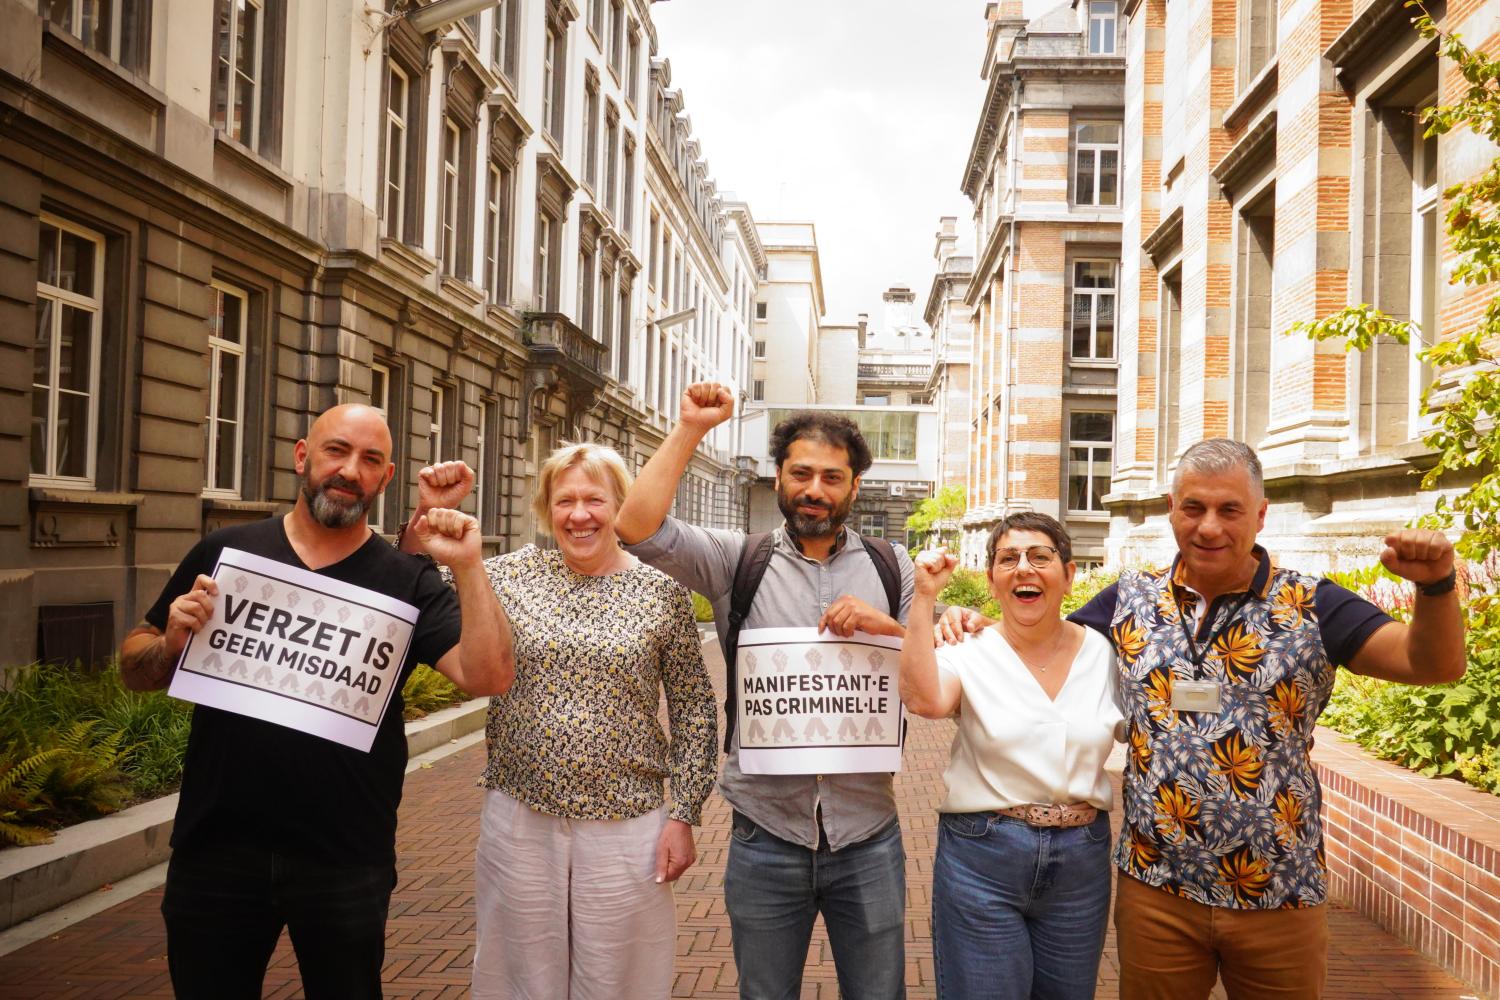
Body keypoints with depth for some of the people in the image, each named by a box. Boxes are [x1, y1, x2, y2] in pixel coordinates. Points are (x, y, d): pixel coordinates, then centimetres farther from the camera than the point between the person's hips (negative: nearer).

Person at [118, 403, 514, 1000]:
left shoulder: (409, 584, -3)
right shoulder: (226, 551, 2)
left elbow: (487, 678, -14)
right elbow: (133, 669, 8)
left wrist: (468, 566, -21)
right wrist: (172, 644, -13)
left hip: (346, 862, -1)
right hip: (216, 852, 1)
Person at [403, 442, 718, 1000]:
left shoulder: (661, 593, -3)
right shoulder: (514, 574, 2)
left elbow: (694, 712, 0)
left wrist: (684, 814, -2)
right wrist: (429, 513, -10)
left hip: (625, 826, -1)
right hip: (519, 820, 2)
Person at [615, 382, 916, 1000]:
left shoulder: (891, 569, 5)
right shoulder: (739, 563, 1)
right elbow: (638, 527, -13)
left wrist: (889, 627, -15)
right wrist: (691, 429, -14)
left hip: (867, 838, 1)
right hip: (766, 837, -1)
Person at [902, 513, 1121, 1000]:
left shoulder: (1103, 652, 2)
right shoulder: (970, 652, -7)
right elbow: (925, 700, -27)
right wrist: (925, 598, -28)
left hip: (1083, 863, 3)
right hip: (982, 856, -3)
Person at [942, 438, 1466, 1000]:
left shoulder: (1309, 606, -5)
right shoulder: (1131, 599, 1)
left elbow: (1434, 664, -10)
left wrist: (1435, 584, -28)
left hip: (1281, 896, -1)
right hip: (1156, 887, 1)